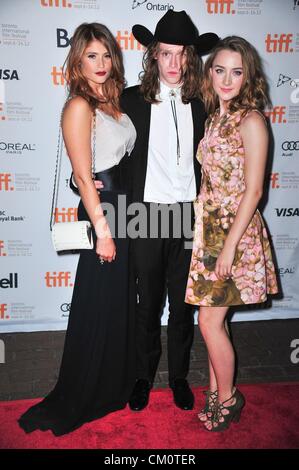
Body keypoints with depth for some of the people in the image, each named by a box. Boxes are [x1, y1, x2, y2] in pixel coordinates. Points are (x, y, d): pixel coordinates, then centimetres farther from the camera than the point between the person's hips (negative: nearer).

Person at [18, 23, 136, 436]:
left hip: (124, 205, 9)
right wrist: (102, 229, -18)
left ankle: (114, 385, 39)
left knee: (120, 303, 18)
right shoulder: (79, 106, -14)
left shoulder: (111, 100, 11)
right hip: (101, 209, -9)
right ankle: (79, 401, 25)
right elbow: (83, 177, -17)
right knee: (97, 309, 4)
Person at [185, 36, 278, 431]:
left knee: (210, 321, 1)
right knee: (213, 320, 14)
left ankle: (228, 398, 24)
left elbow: (253, 191, -15)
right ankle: (216, 391, 32)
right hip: (208, 228, 7)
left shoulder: (251, 121, -12)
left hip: (234, 232, -7)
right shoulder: (214, 117, 11)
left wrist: (230, 246, -17)